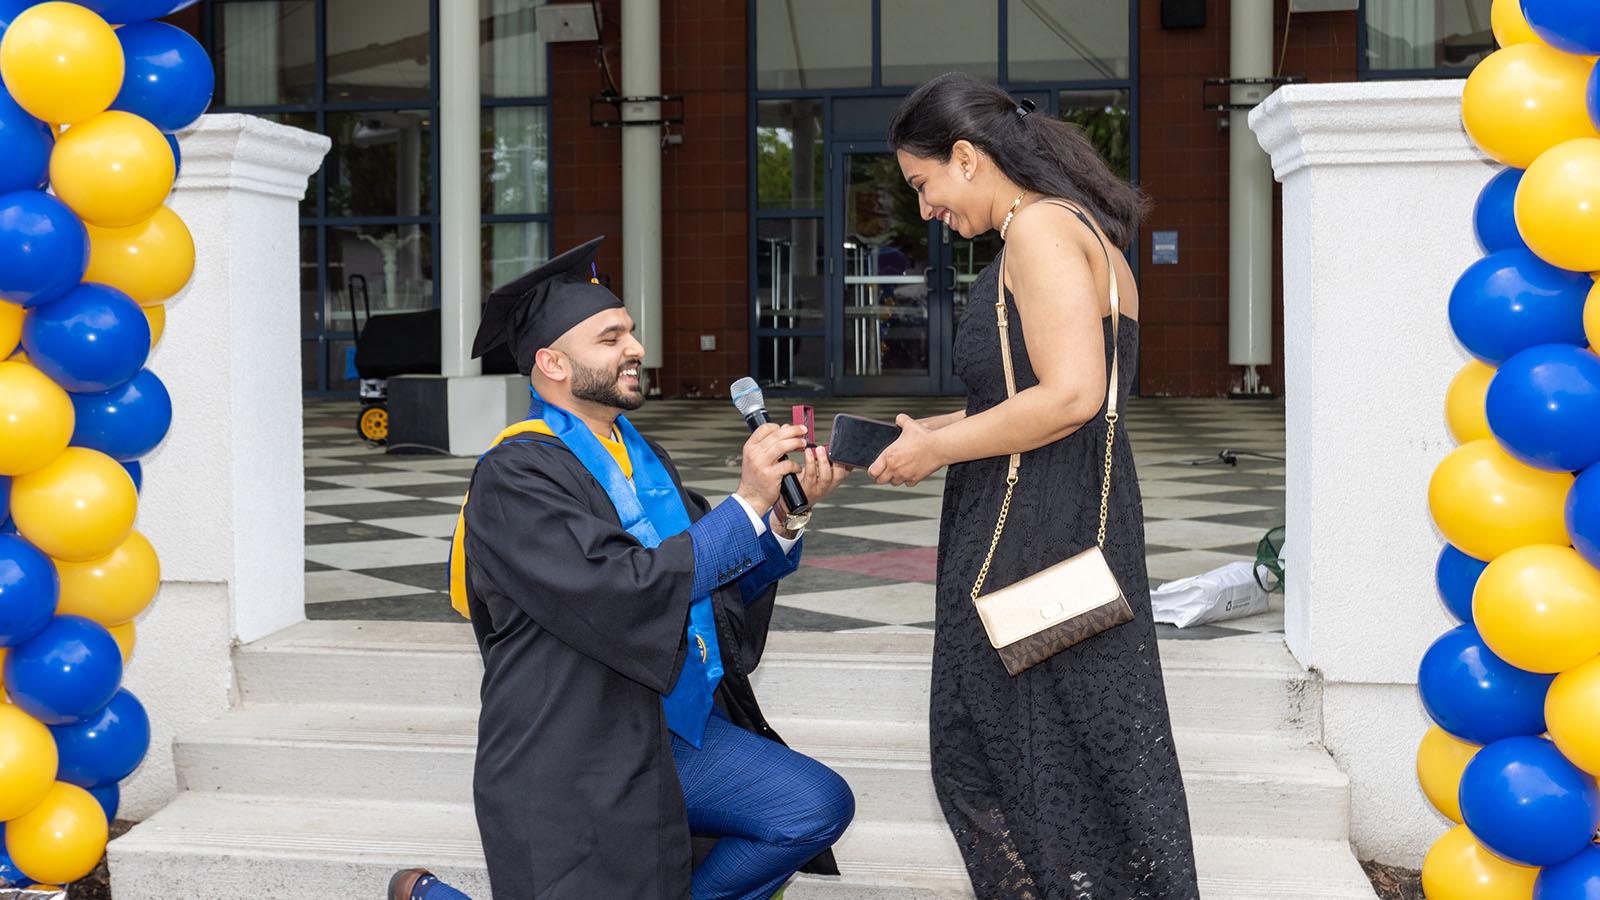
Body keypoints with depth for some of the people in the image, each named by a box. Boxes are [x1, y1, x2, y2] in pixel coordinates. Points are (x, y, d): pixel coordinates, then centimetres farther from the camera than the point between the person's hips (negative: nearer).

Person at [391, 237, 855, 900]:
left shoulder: (642, 457, 10)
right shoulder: (514, 477, -15)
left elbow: (726, 584, 10)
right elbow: (626, 593, -25)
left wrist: (786, 514, -7)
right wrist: (746, 503, -21)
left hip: (679, 732, 7)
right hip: (573, 764, -7)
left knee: (819, 807, -7)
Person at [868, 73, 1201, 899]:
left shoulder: (1040, 228, -13)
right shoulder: (1077, 228, 17)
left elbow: (1070, 396, -24)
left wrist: (938, 447, -14)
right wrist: (935, 429, 13)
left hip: (1036, 535, -10)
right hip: (1064, 520, 10)